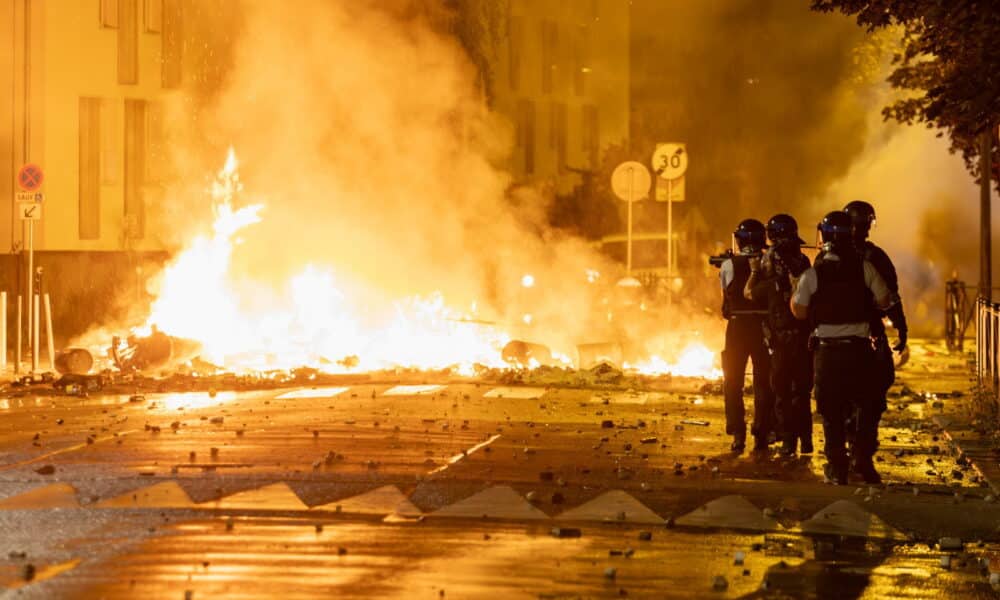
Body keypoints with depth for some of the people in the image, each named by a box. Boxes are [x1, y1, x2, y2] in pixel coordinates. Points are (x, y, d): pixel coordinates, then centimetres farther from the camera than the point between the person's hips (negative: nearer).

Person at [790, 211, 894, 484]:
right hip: (859, 349, 0)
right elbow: (884, 302, 2)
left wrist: (793, 291, 15)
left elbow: (800, 311, 0)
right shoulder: (865, 268, -6)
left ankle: (837, 467, 8)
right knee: (867, 406, 14)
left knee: (832, 411, 8)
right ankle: (863, 462, 8)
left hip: (828, 351, 0)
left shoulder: (812, 274, -7)